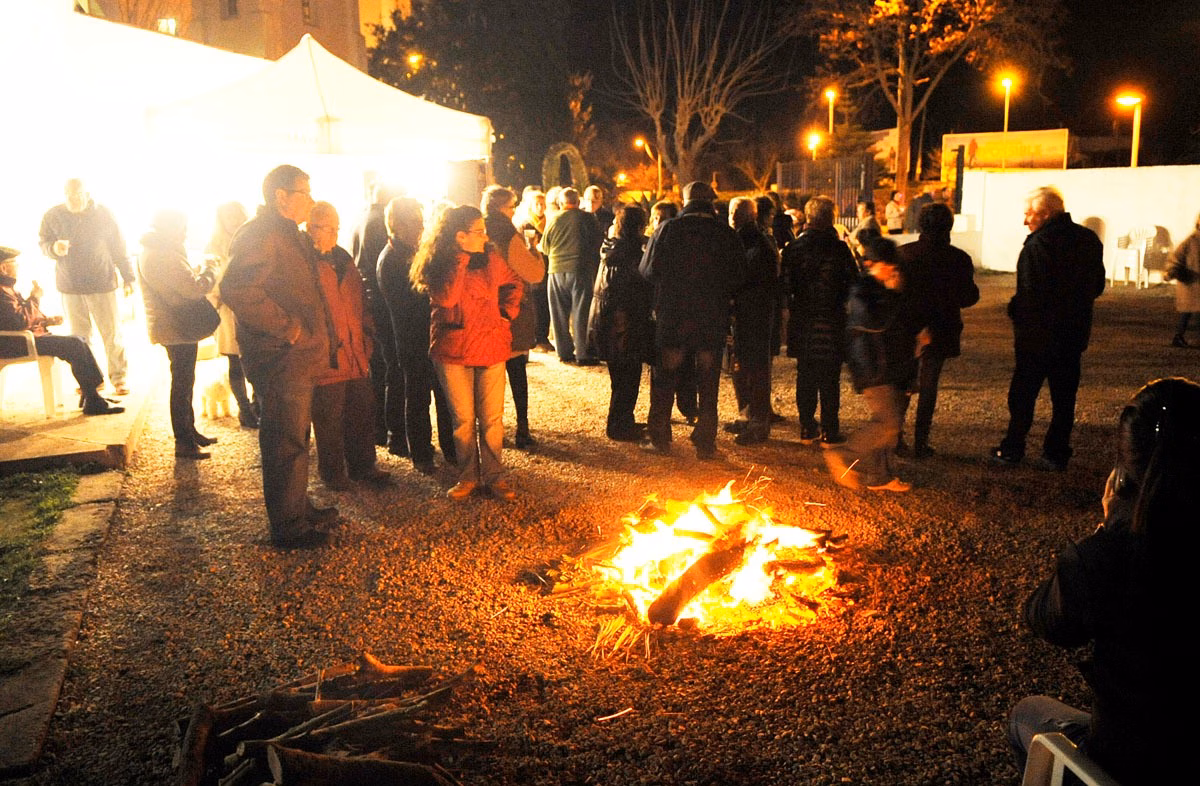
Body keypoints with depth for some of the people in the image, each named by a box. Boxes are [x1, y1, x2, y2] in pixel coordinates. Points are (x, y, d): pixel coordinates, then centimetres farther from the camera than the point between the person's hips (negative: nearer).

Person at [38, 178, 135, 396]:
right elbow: (43, 243, 8)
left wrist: (128, 278, 5)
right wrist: (54, 248, -17)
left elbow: (118, 248, 5)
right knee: (79, 335, 7)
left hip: (102, 283, -2)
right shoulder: (53, 215, 1)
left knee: (112, 332, -1)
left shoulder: (102, 214, -1)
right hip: (69, 284, 2)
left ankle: (118, 378, 8)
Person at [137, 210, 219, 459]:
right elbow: (195, 289, -26)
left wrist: (201, 271, 8)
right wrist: (210, 269, -10)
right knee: (182, 384, -3)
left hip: (173, 327, 11)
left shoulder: (153, 251, 12)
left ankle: (190, 432, 33)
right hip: (178, 329, -11)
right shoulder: (165, 256, -22)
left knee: (184, 382, 20)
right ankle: (183, 443, 5)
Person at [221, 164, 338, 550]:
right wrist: (287, 328, -24)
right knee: (287, 442, -2)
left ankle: (299, 508, 35)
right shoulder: (260, 235, -16)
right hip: (280, 359, -11)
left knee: (295, 437, 20)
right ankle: (288, 526, 9)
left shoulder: (287, 233, 18)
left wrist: (319, 333, 17)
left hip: (297, 358, 11)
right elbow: (237, 290, -29)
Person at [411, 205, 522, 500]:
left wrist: (506, 313, 5)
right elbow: (446, 298, -23)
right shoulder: (437, 265, -5)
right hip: (453, 350, -2)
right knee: (463, 419, 6)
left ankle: (493, 476, 14)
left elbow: (513, 284, 20)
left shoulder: (491, 259, 3)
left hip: (491, 348, 2)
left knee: (492, 419, 2)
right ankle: (467, 476, 20)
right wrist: (461, 257, -21)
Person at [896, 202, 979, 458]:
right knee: (928, 386, 8)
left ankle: (895, 436, 11)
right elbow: (968, 298, -4)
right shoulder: (958, 258, -10)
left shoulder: (902, 254, -7)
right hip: (939, 331, -1)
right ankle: (921, 442, 10)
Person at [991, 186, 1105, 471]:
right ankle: (1057, 455, 16)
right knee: (1064, 397, 11)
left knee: (1023, 394, 6)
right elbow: (1097, 286, 14)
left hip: (1039, 333, -6)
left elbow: (1030, 294, -22)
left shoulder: (1037, 245, -17)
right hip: (1075, 332, 7)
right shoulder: (1089, 240, 7)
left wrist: (1015, 312, -5)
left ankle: (1011, 450, 14)